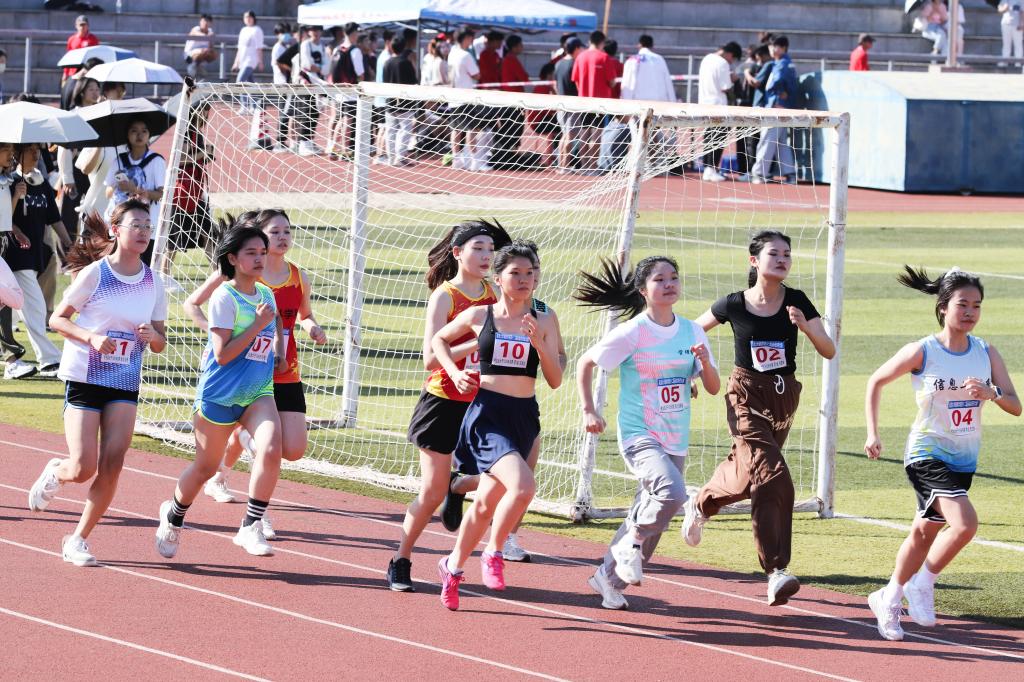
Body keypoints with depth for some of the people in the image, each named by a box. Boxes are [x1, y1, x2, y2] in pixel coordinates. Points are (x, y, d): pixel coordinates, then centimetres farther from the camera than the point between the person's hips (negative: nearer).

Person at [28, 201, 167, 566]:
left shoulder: (153, 282, 4)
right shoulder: (95, 273, -8)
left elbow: (160, 343, 11)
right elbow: (57, 319, -4)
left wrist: (153, 336, -13)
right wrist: (91, 337, -20)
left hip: (125, 385, 4)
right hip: (84, 378, -4)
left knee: (111, 467, -9)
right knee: (83, 469, -10)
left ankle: (78, 539, 5)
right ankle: (55, 473, 26)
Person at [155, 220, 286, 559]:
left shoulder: (266, 294, 7)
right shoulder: (224, 297, -13)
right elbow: (223, 354, -19)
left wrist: (277, 351, 14)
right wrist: (258, 325, -20)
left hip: (258, 394, 5)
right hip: (219, 394, -5)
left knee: (271, 449, -23)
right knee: (205, 467, 9)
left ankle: (251, 528, -15)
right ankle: (174, 515, 38)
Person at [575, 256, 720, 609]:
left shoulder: (692, 332, 5)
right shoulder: (632, 333, -10)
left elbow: (714, 388, 8)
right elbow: (585, 363, -1)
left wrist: (705, 362, -12)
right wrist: (588, 411, -7)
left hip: (675, 443, 6)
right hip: (639, 436, -6)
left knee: (649, 516, 11)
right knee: (672, 492, -30)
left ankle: (610, 577, 30)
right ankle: (632, 543, -5)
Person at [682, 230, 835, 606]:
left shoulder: (797, 302, -3)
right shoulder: (733, 305, -7)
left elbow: (829, 351, -9)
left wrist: (805, 325, -25)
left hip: (783, 397, 4)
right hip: (746, 397, -4)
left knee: (746, 473, 17)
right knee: (771, 476, -21)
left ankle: (701, 504, 48)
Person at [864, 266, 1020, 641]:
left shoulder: (986, 353, -1)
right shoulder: (922, 352, -12)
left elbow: (1015, 406, -3)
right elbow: (876, 381, 2)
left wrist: (992, 394, -24)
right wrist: (872, 433, -3)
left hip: (964, 458, 5)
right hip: (927, 453, -5)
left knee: (925, 532, 17)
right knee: (964, 523, -24)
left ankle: (889, 599, 37)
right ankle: (922, 585, -3)